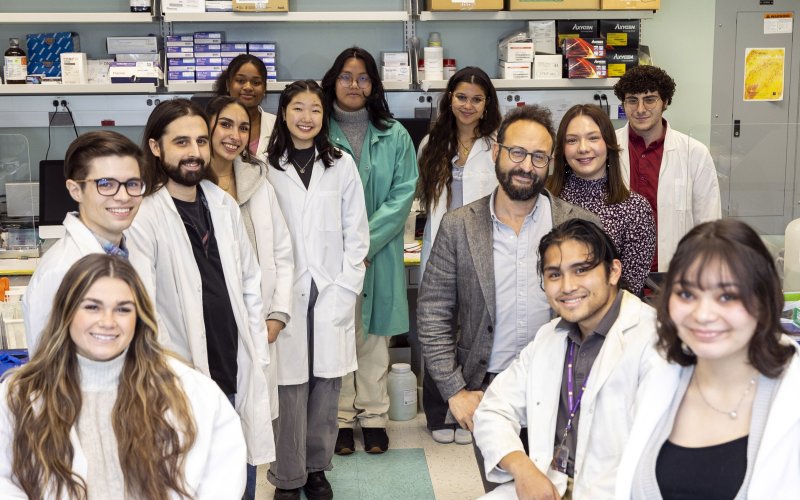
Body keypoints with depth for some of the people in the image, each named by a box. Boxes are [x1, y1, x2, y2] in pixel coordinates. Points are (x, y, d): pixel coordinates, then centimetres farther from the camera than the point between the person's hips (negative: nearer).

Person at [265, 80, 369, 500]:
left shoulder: (341, 165, 6)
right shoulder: (267, 168, 2)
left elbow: (356, 233, 6)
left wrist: (344, 288, -3)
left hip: (332, 295, 2)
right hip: (285, 295, -2)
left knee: (326, 388, 6)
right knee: (290, 390, -2)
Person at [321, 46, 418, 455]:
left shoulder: (395, 136, 3)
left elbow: (403, 195, -3)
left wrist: (366, 241, -13)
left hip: (379, 254, 1)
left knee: (375, 336, 9)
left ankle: (373, 415, 21)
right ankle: (341, 417, 19)